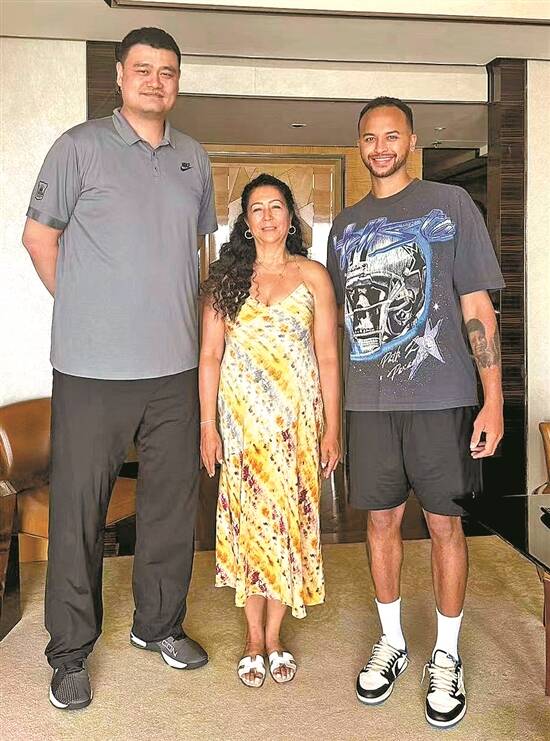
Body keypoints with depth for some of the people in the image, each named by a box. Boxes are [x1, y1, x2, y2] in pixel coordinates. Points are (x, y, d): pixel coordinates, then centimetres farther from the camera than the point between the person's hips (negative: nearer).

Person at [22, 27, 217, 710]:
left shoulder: (194, 158, 13)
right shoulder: (81, 146, 0)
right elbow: (39, 235, 3)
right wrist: (84, 310, 2)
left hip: (175, 369, 5)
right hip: (92, 371, -4)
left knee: (173, 503, 13)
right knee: (77, 511, 4)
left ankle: (158, 624, 33)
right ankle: (70, 653, 22)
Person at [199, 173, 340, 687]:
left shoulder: (313, 276, 4)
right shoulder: (225, 278, 6)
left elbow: (327, 357, 3)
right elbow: (210, 355, 4)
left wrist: (331, 428, -1)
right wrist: (207, 425, -2)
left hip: (298, 416, 0)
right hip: (243, 417, 0)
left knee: (291, 517, 4)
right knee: (247, 518, 4)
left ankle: (274, 635, 22)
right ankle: (253, 635, 22)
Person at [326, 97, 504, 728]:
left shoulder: (449, 205, 3)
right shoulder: (345, 224, 14)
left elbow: (477, 307, -1)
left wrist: (493, 400, -8)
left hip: (440, 397, -3)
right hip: (367, 399, 3)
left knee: (444, 523, 5)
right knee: (381, 520, 10)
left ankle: (446, 656, 24)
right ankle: (391, 643, 30)